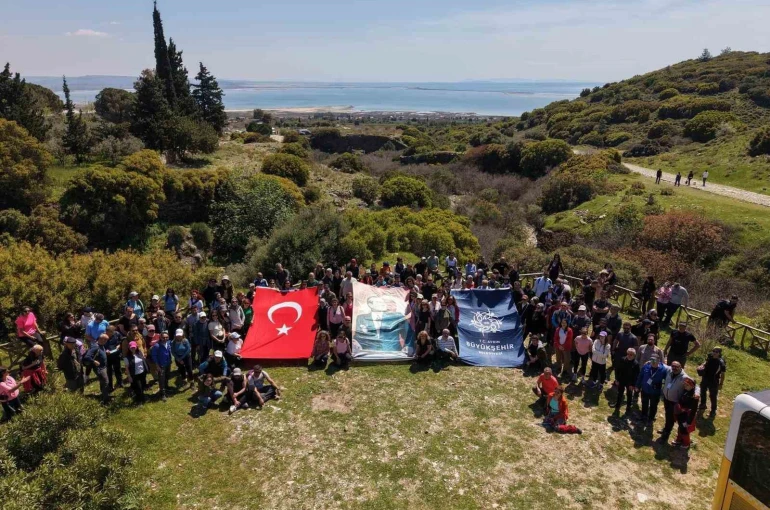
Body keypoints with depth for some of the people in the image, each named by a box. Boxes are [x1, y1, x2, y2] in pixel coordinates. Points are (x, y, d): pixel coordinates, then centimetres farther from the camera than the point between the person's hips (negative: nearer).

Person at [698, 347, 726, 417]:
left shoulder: (721, 362, -24)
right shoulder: (709, 357, -9)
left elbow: (722, 374, -16)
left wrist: (721, 384, -13)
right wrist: (702, 366, -7)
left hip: (713, 382, -6)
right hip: (705, 379, 6)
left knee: (713, 396, 6)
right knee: (702, 392, 24)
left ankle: (713, 411, 25)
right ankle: (702, 404, 48)